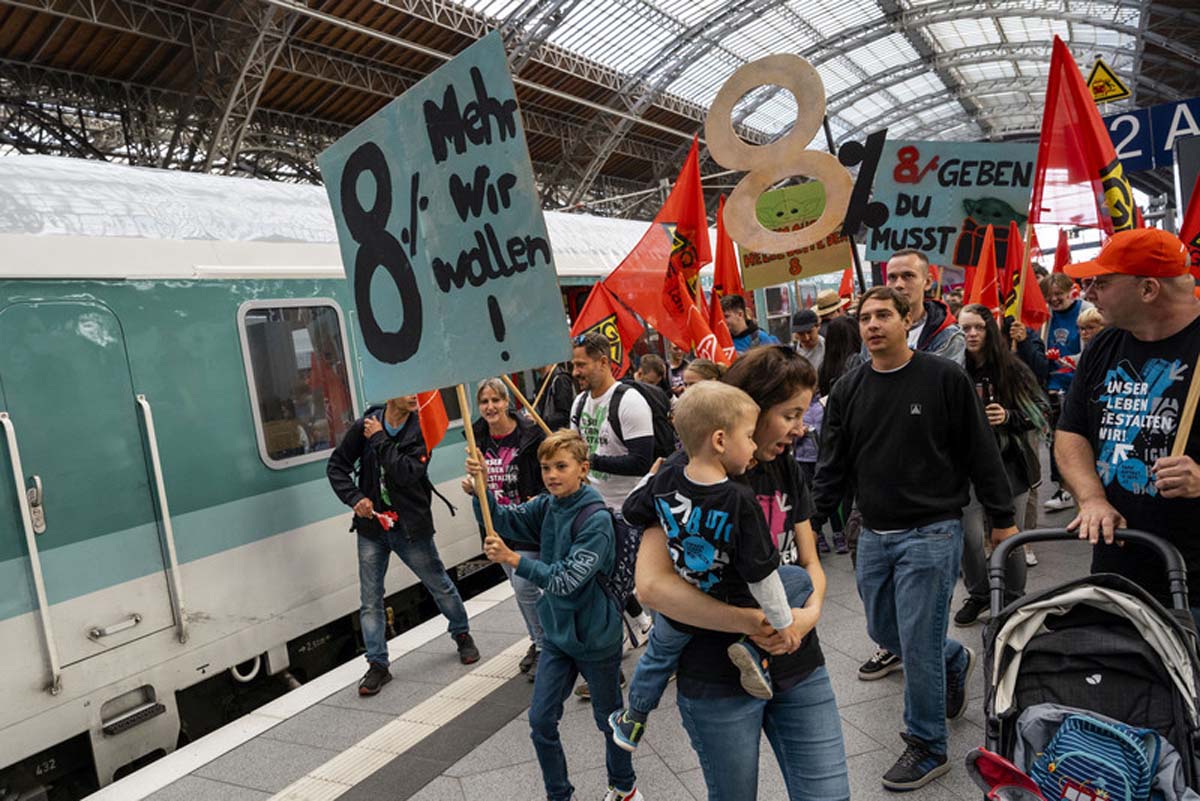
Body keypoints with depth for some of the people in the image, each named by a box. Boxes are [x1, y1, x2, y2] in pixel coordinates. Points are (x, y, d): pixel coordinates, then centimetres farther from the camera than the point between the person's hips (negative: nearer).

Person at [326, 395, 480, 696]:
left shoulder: (421, 430, -11)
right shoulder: (365, 426, -6)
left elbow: (407, 474, -24)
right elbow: (336, 466, 3)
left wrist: (380, 440, -21)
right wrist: (355, 497, -11)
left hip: (411, 526, -1)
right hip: (371, 526, 1)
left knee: (440, 586, 13)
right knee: (370, 600, 5)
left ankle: (462, 635, 38)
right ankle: (377, 665, 19)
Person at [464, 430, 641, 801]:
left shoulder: (596, 520, -23)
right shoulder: (546, 506, -2)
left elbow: (567, 579, -29)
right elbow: (502, 520, -7)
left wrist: (513, 559, -34)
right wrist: (479, 490, -25)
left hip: (595, 638, -5)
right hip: (557, 635, 6)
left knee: (609, 719, 16)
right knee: (540, 721, 8)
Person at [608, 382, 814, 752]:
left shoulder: (666, 477, -16)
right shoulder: (740, 501, -29)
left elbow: (632, 511, 2)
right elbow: (760, 571, -21)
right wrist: (783, 623, -8)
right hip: (730, 610, -4)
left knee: (659, 653, 34)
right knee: (800, 579, 13)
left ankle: (632, 723, 53)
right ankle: (754, 651, 1)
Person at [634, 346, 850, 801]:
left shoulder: (784, 467, 4)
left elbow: (809, 562, 10)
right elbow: (651, 583, -26)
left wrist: (812, 611, -12)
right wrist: (756, 623, -27)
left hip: (799, 668, 5)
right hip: (719, 682, -5)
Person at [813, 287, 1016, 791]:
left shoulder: (945, 378, -7)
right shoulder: (847, 391, 5)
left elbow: (981, 452, -4)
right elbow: (833, 466, 7)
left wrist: (1002, 519, -2)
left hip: (931, 534, -5)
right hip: (874, 536, 5)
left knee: (917, 642, -2)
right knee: (883, 632, 16)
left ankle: (927, 747, 19)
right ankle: (955, 661, 46)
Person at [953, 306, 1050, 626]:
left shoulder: (1012, 368, -4)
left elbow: (1042, 411, 0)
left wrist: (1008, 417, -15)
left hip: (1009, 463, 0)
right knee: (969, 535, -3)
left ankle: (1014, 599, 29)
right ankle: (977, 595, 21)